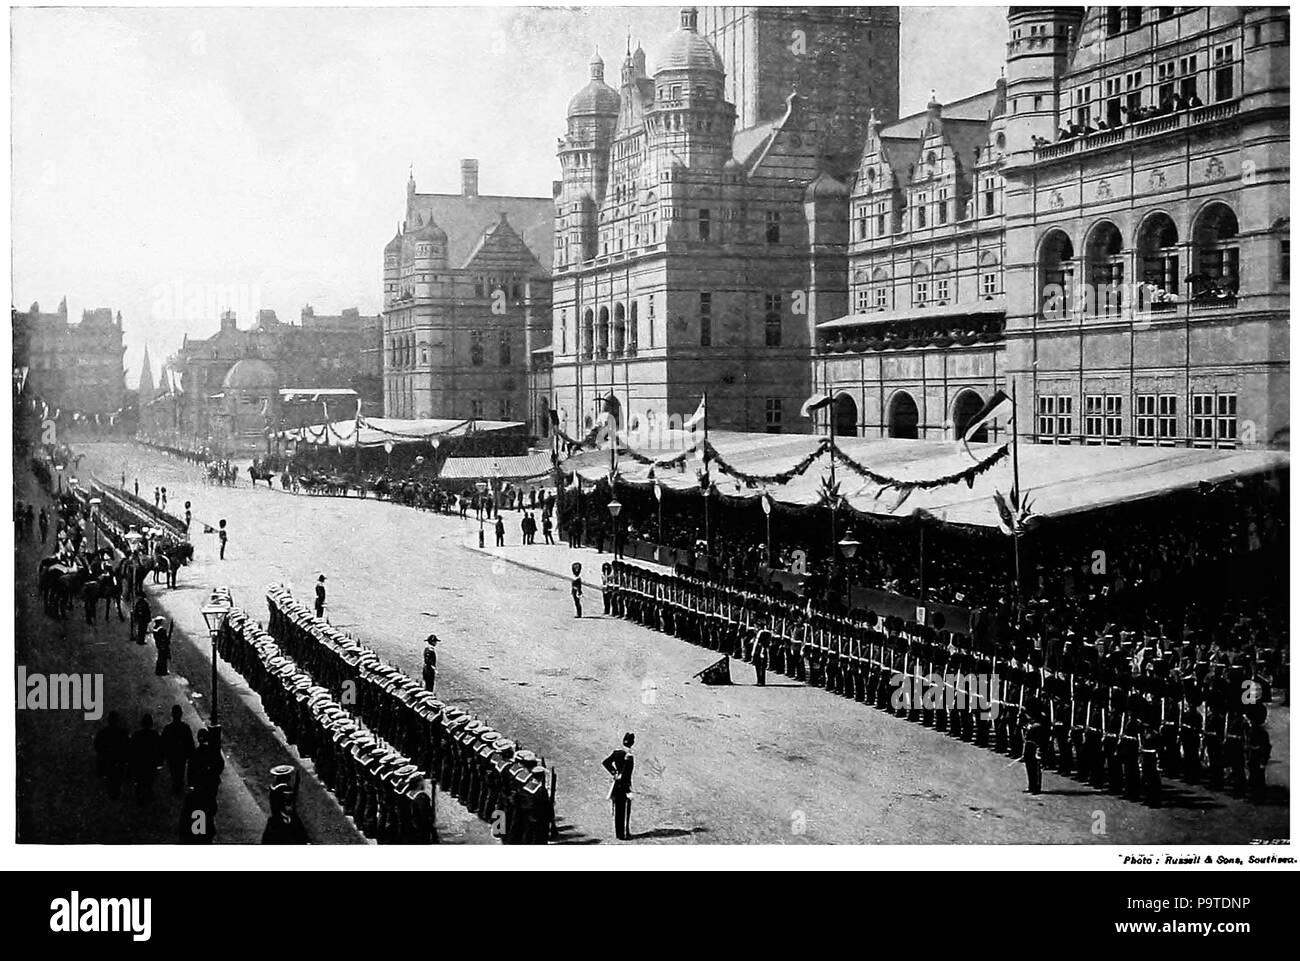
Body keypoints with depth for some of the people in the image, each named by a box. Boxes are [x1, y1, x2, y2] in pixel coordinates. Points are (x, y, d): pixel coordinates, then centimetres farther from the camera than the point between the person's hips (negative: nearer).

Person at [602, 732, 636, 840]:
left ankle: (618, 833, 21)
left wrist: (613, 773, 3)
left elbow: (604, 763, 2)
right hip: (625, 785, -7)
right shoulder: (629, 756, -18)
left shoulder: (616, 752, 2)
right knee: (625, 811, 2)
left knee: (618, 811, 13)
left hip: (617, 784, 7)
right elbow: (626, 774, -21)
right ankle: (625, 835, 6)